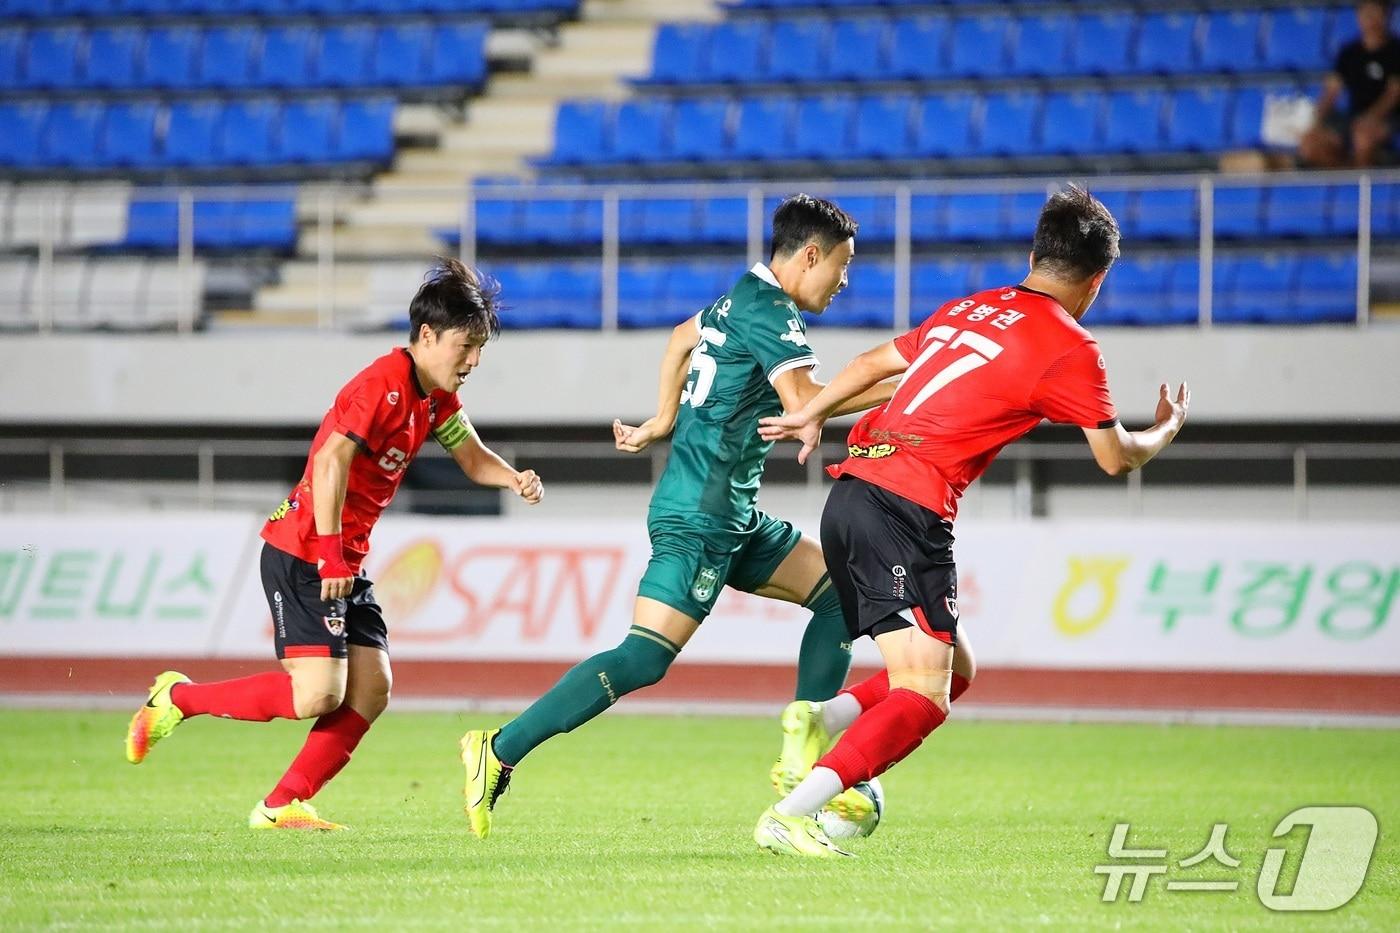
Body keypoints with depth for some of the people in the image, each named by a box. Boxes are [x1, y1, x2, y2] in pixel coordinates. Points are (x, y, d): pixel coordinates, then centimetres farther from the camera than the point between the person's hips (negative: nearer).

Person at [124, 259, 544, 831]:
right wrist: (330, 553, -30)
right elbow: (332, 461, -29)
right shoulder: (385, 386, -18)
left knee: (372, 687, -2)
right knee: (318, 694, -17)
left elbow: (473, 459, 22)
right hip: (300, 553, -10)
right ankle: (177, 698, 0)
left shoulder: (437, 398, 11)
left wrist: (513, 479, 0)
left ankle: (282, 806, 2)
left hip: (344, 562, 10)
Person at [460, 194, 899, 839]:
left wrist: (662, 425, 32)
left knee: (839, 589, 11)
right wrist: (894, 390, -16)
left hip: (735, 520, 11)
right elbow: (803, 398, -25)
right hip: (699, 518, -11)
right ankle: (500, 751, -15)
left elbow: (682, 339, 33)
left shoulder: (744, 301, 16)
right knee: (646, 657, -17)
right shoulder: (770, 310, -13)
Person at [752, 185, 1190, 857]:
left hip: (851, 495, 8)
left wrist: (811, 415, 46)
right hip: (907, 511, -8)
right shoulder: (1070, 348, -1)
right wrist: (1164, 430, 31)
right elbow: (1115, 457, 10)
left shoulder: (968, 308, 19)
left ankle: (819, 723, -1)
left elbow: (877, 361, 32)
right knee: (923, 698, -12)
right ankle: (789, 816, -26)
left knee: (953, 669, 18)